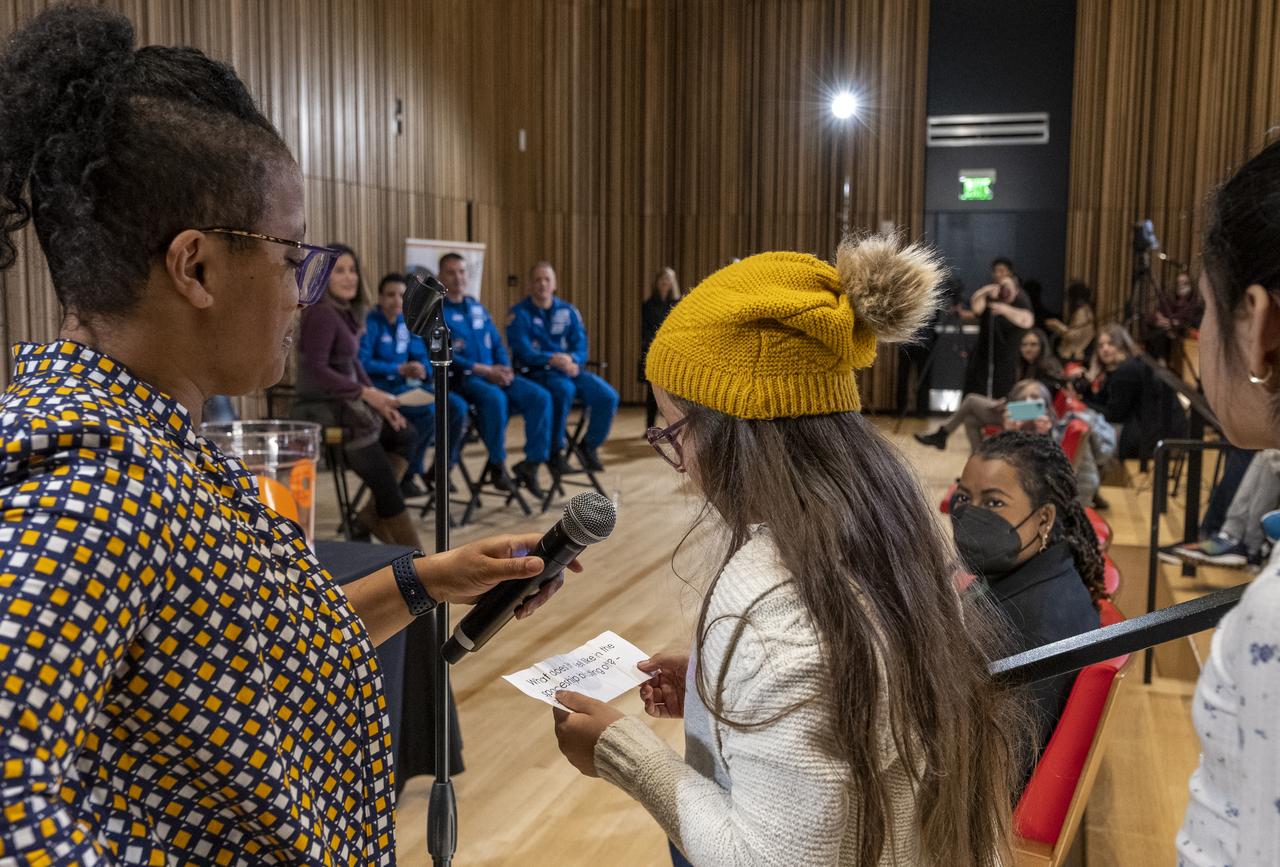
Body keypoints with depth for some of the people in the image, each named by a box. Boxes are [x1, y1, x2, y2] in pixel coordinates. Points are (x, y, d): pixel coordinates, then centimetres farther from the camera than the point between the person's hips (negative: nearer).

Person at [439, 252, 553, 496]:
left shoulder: (478, 308, 20)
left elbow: (497, 344, 18)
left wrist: (505, 368, -5)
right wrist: (484, 370, -17)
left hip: (494, 373, 6)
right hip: (461, 377, -6)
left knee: (540, 397, -17)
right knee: (495, 398, -38)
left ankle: (532, 461, -13)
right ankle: (497, 464, -19)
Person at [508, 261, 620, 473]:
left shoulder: (568, 311, 12)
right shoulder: (519, 314, -2)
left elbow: (580, 346, 4)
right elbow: (523, 353, -12)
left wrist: (571, 360, -20)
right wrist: (553, 360, -28)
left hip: (570, 370, 5)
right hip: (538, 373, -5)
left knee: (608, 396, -19)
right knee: (565, 390, -38)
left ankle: (590, 445, 7)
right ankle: (556, 451, -18)